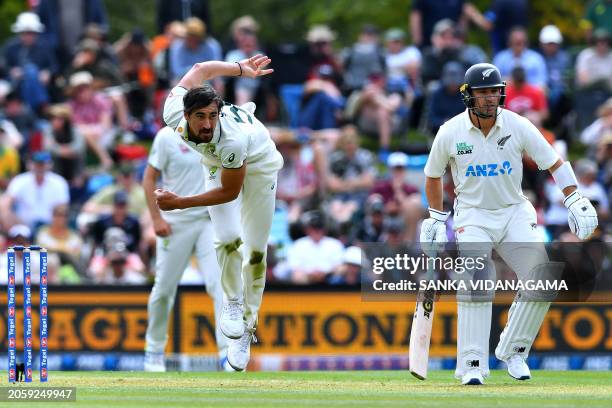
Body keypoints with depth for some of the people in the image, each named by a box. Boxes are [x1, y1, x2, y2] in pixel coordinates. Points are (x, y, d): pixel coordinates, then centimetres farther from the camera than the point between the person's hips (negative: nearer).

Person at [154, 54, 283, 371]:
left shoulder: (231, 139, -45)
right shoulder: (174, 114, -34)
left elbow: (229, 192, -29)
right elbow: (202, 69, -16)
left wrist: (179, 202, -30)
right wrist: (241, 70, -1)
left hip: (260, 163, -3)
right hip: (218, 163, 3)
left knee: (255, 252, -3)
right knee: (228, 239, -18)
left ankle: (246, 327, 8)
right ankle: (232, 303, 4)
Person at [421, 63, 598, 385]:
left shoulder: (518, 126, -8)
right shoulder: (450, 132, -8)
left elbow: (554, 163, -1)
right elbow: (433, 176, 9)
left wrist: (574, 199, -12)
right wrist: (436, 219, 7)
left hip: (515, 212, 2)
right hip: (473, 216, -2)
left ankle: (512, 350, 4)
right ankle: (472, 363, -15)